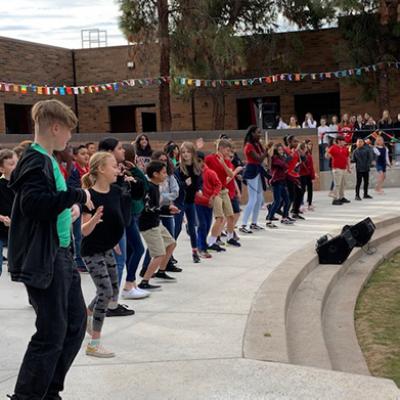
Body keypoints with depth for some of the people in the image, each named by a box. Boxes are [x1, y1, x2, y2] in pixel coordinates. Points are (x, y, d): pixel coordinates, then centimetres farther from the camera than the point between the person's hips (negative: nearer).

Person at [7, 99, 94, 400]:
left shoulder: (47, 160, 15)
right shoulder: (35, 161, -15)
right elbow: (32, 203, -31)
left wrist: (68, 207, 11)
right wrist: (77, 195, -21)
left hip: (61, 254, 10)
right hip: (43, 259, -10)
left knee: (75, 323, 15)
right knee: (52, 333, -5)